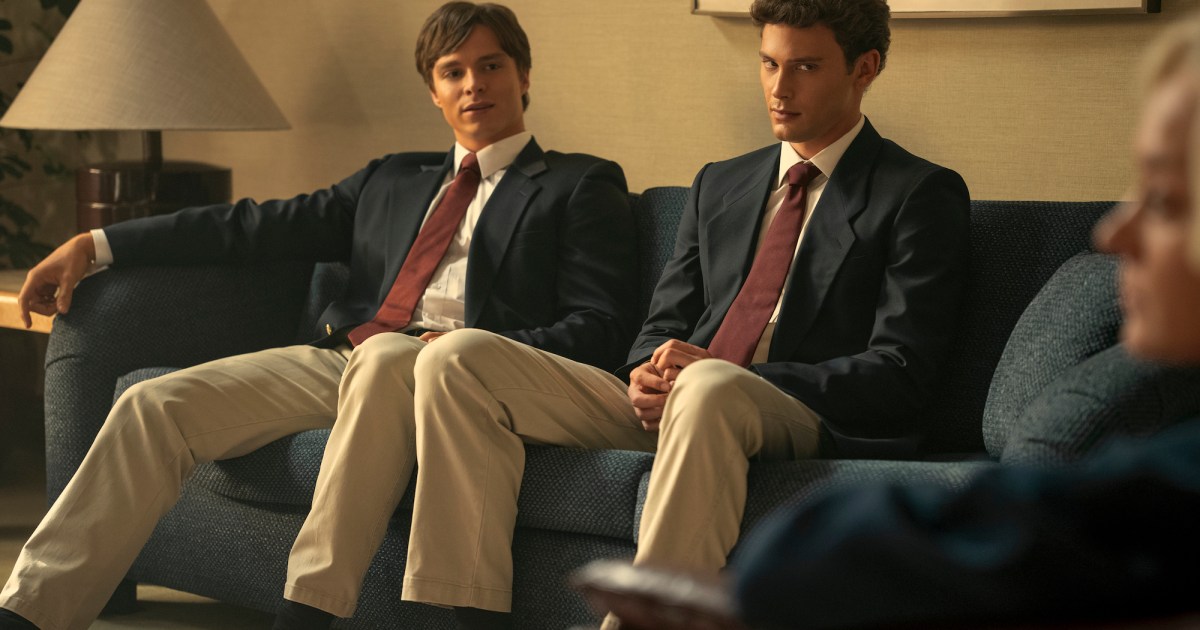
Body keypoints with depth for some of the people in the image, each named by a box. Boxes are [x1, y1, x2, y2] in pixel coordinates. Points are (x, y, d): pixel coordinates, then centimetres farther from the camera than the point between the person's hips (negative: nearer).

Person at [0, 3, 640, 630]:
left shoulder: (581, 187, 13)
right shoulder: (391, 180, 28)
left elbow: (599, 329, 2)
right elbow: (260, 226, 23)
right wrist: (99, 245, 15)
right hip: (341, 357, 6)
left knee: (383, 357, -40)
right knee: (155, 405, -14)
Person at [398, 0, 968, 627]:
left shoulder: (923, 195, 4)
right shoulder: (719, 185, 24)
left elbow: (899, 375, -6)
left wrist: (715, 373, -16)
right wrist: (648, 377, -5)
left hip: (812, 422, -6)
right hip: (665, 408, 6)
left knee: (709, 389, -42)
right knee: (458, 357, -12)